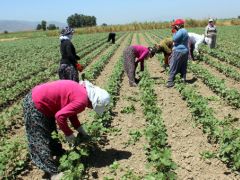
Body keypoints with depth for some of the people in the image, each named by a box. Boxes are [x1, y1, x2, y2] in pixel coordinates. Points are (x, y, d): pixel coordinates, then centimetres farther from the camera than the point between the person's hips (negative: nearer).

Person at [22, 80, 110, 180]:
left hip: (38, 97, 10)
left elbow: (70, 111, 15)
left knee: (49, 131, 24)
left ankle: (59, 154, 42)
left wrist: (80, 130, 14)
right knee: (40, 141, 0)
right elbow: (60, 116, -26)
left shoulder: (81, 90, 6)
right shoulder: (82, 100, -23)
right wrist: (68, 134, -10)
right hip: (35, 105, -10)